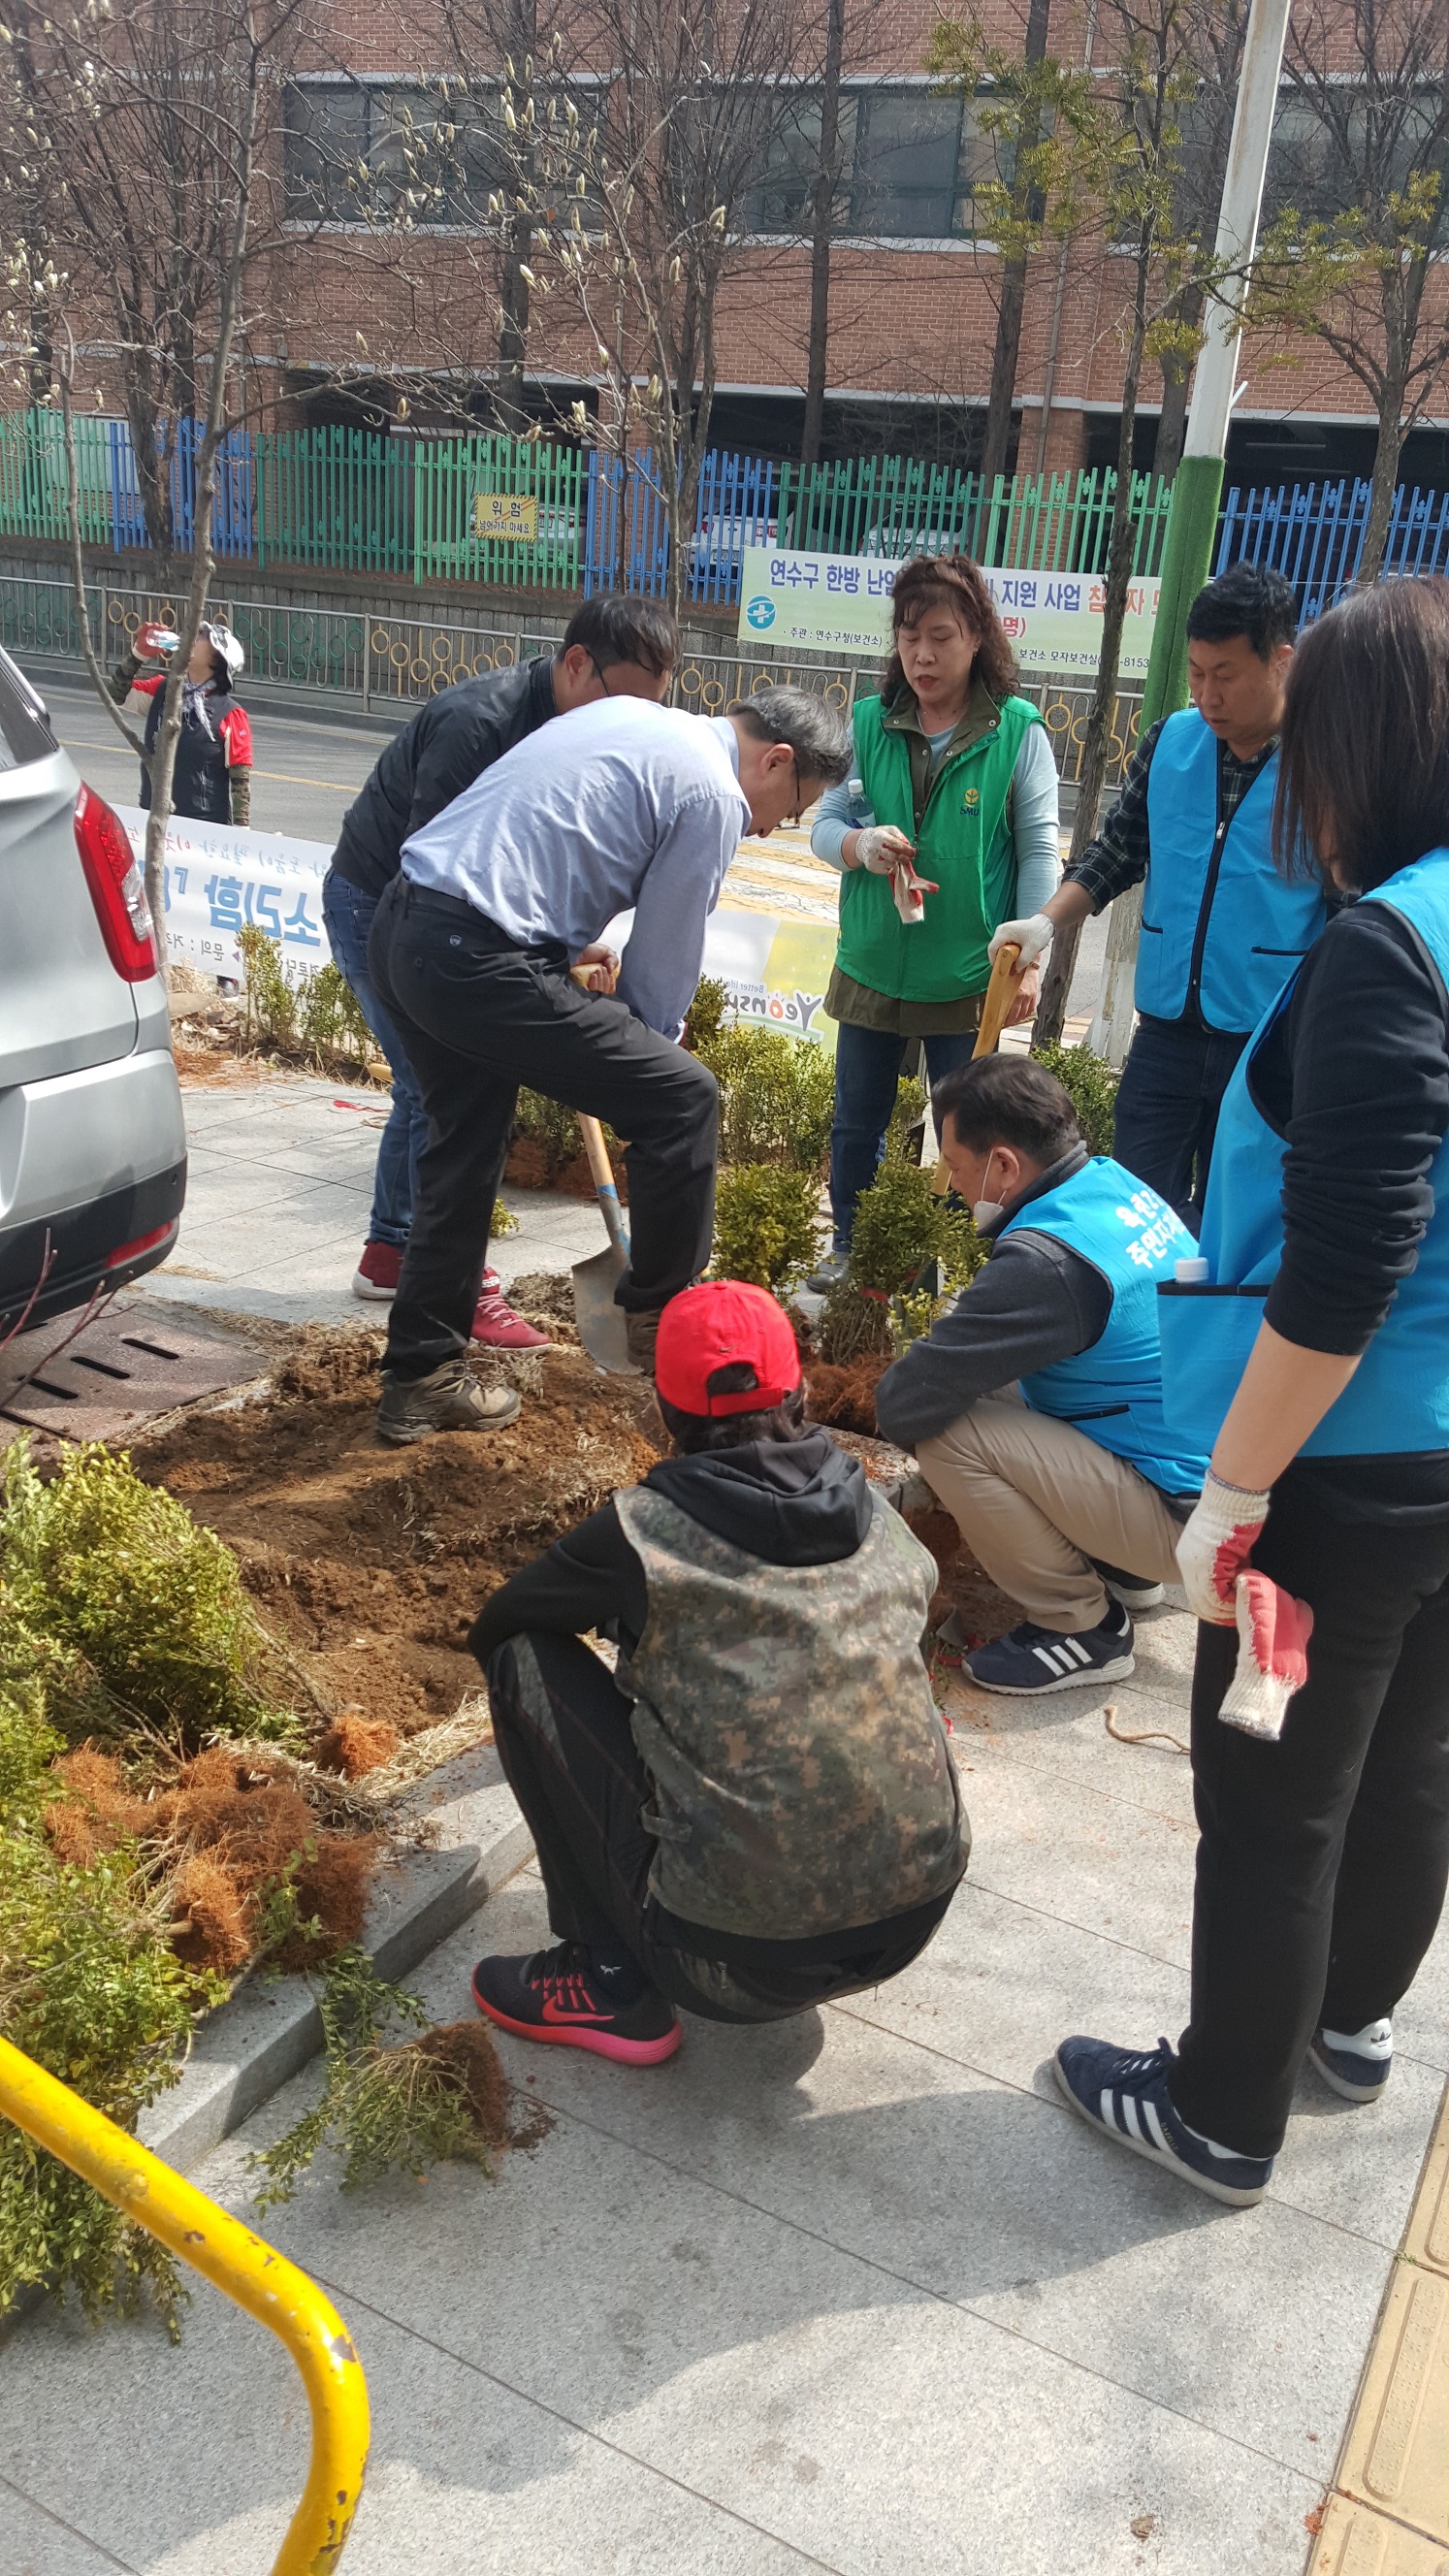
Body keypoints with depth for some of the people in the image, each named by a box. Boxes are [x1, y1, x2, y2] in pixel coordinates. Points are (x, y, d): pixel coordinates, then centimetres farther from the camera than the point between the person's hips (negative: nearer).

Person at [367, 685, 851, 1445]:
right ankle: (661, 1318, 14)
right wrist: (645, 1053, 16)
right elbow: (664, 962, 0)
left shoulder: (627, 712, 20)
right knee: (683, 1099, -3)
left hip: (400, 927, 10)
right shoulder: (713, 796, -6)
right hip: (477, 960, -10)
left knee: (463, 1153, 21)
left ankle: (420, 1380, 30)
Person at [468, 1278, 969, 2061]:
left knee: (525, 1659, 4)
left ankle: (611, 1982, 8)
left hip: (745, 1962, -5)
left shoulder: (644, 1532, -11)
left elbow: (493, 1628, 6)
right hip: (919, 1917, 6)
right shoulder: (879, 1518, 2)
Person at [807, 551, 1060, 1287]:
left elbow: (1038, 851, -4)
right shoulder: (868, 722, 0)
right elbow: (825, 821, 2)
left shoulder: (1017, 731, -6)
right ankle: (849, 1247, 32)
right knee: (857, 1122, 14)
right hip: (871, 968, 3)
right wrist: (859, 844, -21)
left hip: (968, 975, -2)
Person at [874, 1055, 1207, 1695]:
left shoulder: (1046, 1262, -29)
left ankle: (1083, 1627, -1)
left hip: (1185, 1514, -10)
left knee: (945, 1433, -19)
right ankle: (1122, 1568, 20)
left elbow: (903, 1407, -24)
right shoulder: (1114, 1182, 1)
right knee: (981, 1377, 12)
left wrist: (890, 1396, -2)